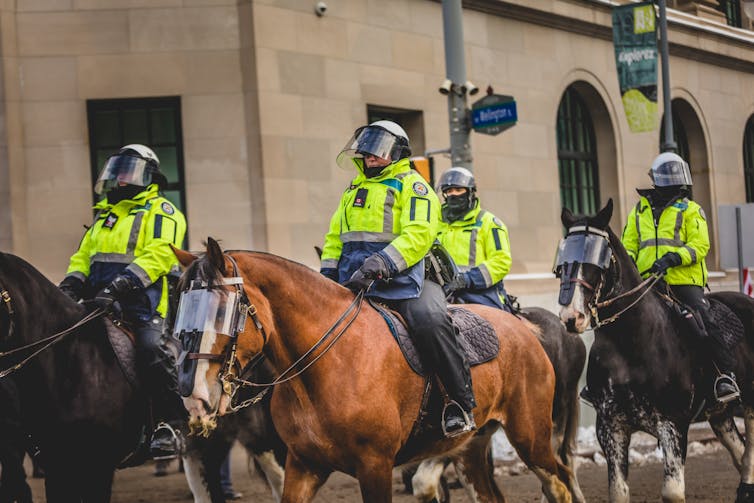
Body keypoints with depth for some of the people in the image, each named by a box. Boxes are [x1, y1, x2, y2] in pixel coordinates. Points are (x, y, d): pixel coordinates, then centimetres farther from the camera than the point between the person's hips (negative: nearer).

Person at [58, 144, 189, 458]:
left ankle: (170, 426, -22)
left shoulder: (160, 211, 6)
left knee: (151, 350, -28)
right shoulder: (104, 215, 29)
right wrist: (71, 283, 4)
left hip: (140, 304, -7)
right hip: (98, 302, 7)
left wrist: (122, 283, -25)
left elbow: (159, 255, -11)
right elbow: (83, 256, 27)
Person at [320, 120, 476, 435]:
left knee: (429, 320, -31)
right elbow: (335, 237, 30)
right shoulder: (355, 190, 25)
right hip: (352, 280, 7)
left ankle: (461, 402, -21)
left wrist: (380, 264, -26)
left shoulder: (412, 186, 2)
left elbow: (418, 235, -14)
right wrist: (327, 275, 13)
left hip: (399, 278, -7)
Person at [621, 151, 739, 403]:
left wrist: (673, 258, -20)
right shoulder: (640, 211, 20)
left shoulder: (691, 210, 9)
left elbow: (700, 245, -3)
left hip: (684, 280, -3)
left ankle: (726, 374, -16)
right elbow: (629, 245, 21)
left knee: (704, 320, -21)